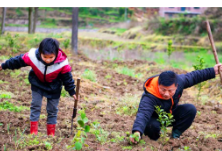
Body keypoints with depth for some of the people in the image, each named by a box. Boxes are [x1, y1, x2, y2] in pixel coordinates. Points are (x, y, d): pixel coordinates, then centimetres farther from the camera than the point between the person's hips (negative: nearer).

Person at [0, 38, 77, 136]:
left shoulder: (62, 63, -34)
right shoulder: (32, 56, -33)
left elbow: (67, 77, -17)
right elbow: (18, 61, -16)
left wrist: (72, 91, -8)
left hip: (53, 88, -1)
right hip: (37, 84, 1)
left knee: (52, 110, 6)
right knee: (35, 106, -2)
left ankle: (51, 134, 18)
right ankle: (33, 133, 5)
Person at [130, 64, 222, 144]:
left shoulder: (179, 80, -23)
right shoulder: (150, 97, -41)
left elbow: (192, 77, -2)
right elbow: (143, 114, -56)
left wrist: (212, 71, 5)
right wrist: (137, 131, -75)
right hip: (155, 118, -5)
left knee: (191, 109, -19)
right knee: (153, 126, -39)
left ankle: (175, 135, -2)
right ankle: (154, 139, -2)